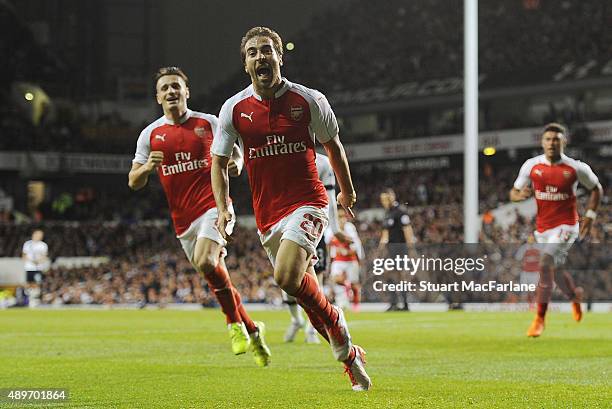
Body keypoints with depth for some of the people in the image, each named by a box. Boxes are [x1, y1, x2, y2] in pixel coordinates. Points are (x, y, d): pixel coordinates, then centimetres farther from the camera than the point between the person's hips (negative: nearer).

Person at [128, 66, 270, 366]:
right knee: (217, 278, 7)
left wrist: (237, 164, -12)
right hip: (183, 219, 4)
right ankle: (252, 331, 24)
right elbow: (133, 182, 9)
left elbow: (235, 153, 12)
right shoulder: (150, 135, 6)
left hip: (214, 205, -4)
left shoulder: (208, 123, 2)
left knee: (205, 262, -27)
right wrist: (147, 167, -14)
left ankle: (235, 322, -8)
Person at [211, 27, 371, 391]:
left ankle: (335, 321, -2)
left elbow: (332, 144, 12)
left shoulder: (309, 100, -4)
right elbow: (219, 161, 9)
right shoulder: (234, 109, 1)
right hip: (268, 215, 4)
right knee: (304, 289, 7)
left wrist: (347, 190, 22)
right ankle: (350, 355, 23)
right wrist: (224, 208, -5)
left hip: (307, 202, -4)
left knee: (288, 277, -26)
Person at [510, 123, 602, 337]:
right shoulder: (531, 166, -3)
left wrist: (590, 215, 0)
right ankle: (575, 296, 49)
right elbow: (513, 193, 4)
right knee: (555, 270, 16)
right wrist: (521, 195, -19)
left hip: (566, 226, -5)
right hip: (542, 228, 5)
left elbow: (596, 188, 8)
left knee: (545, 264, -22)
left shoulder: (576, 168, -9)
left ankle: (540, 318, -16)